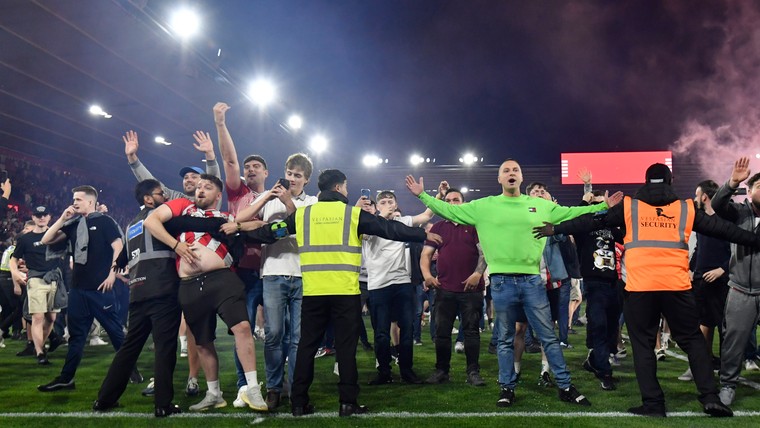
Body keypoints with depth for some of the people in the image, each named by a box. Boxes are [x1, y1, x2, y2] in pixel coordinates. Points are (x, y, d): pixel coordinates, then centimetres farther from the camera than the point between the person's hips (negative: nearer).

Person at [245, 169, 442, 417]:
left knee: (307, 345, 10)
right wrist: (424, 235, 14)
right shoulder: (353, 213, 1)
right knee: (346, 346, 5)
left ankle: (298, 402, 14)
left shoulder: (302, 214, 8)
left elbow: (271, 232, 16)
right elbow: (391, 229, 4)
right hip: (345, 292, -2)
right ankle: (348, 402, 7)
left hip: (313, 292, 3)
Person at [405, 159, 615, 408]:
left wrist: (603, 206, 7)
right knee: (505, 339, 10)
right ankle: (507, 388, 22)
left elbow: (571, 213, 13)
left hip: (532, 280, 1)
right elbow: (451, 211, 5)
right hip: (501, 281, -1)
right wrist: (423, 196, 1)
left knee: (549, 337, 7)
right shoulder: (484, 206, 4)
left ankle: (565, 387, 19)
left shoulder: (541, 205, 9)